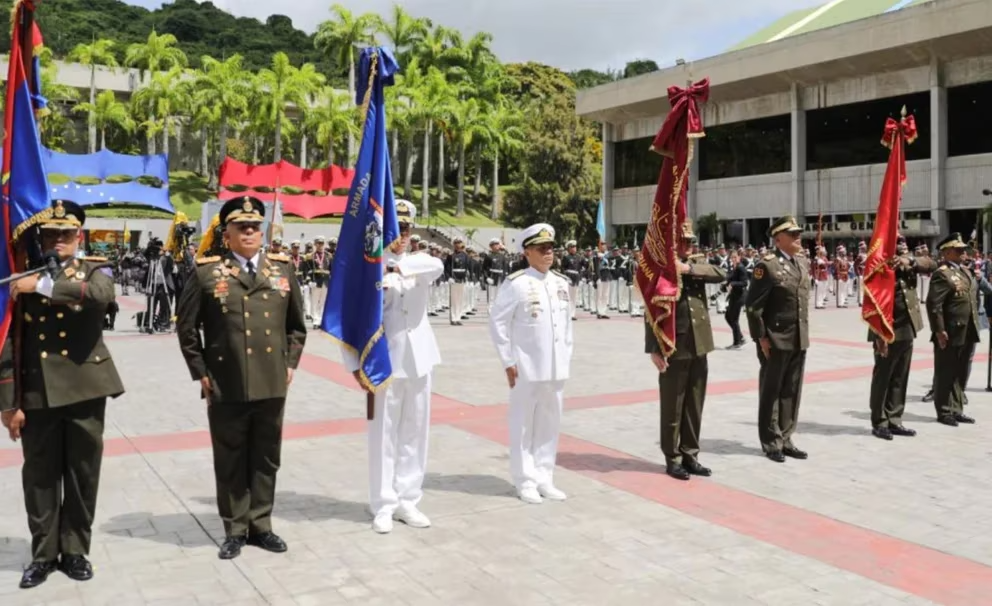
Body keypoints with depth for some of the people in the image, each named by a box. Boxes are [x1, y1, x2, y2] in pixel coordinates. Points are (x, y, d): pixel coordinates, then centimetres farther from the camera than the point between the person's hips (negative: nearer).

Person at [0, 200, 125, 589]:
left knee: (83, 473, 8)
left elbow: (100, 295, -23)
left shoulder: (95, 270, 3)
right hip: (37, 392, 1)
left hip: (85, 388, -1)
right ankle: (44, 554, 22)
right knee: (40, 475, 8)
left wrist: (44, 285, -22)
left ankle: (76, 551, 22)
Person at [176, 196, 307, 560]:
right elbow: (186, 327, 3)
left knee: (266, 459, 12)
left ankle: (261, 525, 25)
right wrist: (201, 372, 0)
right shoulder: (207, 273, -2)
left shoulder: (283, 269, 7)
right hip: (226, 387, -2)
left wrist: (290, 363, 7)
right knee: (230, 461, 8)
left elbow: (297, 325, 15)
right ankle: (235, 529, 22)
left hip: (272, 384, 3)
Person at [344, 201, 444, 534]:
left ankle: (407, 501, 21)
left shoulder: (418, 263, 7)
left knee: (415, 434, 9)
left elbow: (437, 266, -19)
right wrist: (356, 364, -11)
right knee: (383, 436, 2)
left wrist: (399, 267, -31)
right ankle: (383, 506, 13)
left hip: (419, 361, 4)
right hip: (384, 363, -3)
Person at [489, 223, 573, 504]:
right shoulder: (516, 283, -10)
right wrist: (508, 361, -9)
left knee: (550, 423, 11)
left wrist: (566, 354, 12)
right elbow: (497, 321, -8)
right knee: (524, 425, 4)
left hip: (556, 367, 6)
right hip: (526, 368, -6)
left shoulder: (561, 283, 9)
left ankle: (544, 478, 22)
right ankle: (526, 481, 13)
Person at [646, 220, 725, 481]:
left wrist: (689, 269, -18)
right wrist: (654, 349, -15)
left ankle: (690, 455, 23)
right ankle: (672, 459, 14)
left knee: (694, 406, 12)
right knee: (672, 407, 3)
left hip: (699, 346, 6)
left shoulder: (697, 262, 11)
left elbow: (721, 274, -8)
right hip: (673, 348, -5)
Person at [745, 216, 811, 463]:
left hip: (799, 339, 7)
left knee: (792, 392, 12)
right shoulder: (767, 265, -12)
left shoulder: (803, 262, 11)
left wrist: (804, 331, 16)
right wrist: (761, 337, -15)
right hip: (775, 340, -7)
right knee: (771, 392, 5)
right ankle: (771, 442, 14)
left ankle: (785, 439, 22)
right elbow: (753, 305, -14)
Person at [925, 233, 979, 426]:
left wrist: (975, 324, 17)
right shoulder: (942, 274, -13)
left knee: (961, 374, 15)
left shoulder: (965, 271, 16)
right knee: (945, 374, 2)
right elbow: (933, 304, -19)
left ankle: (957, 410, 24)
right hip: (950, 335, -9)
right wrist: (939, 330, -22)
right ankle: (944, 412, 11)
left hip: (967, 334, 9)